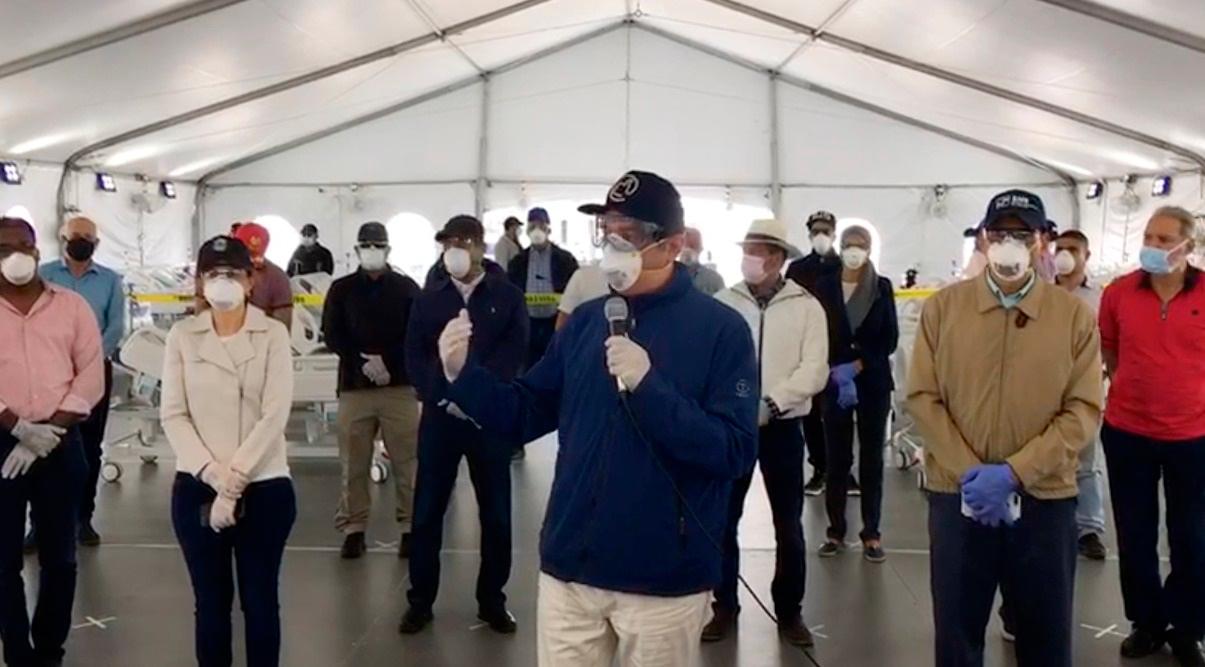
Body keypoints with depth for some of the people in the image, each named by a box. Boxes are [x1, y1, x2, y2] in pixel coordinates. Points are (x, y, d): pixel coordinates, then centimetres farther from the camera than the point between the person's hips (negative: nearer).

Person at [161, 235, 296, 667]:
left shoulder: (273, 334, -2)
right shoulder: (182, 336, 4)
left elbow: (276, 414, -9)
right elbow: (173, 414, -1)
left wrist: (234, 477, -15)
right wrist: (212, 473, -14)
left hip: (264, 487, -1)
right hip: (197, 487, 1)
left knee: (260, 599, 8)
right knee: (210, 599, 10)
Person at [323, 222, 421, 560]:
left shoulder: (407, 288, 8)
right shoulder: (341, 289, 10)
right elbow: (332, 336, 2)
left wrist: (387, 361, -12)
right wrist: (364, 362, -12)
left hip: (400, 386, -1)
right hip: (354, 386, 1)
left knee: (407, 461, 0)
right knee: (354, 464, 3)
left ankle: (411, 527, 9)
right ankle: (354, 529, 12)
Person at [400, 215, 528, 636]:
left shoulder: (508, 296, 4)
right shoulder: (428, 299, 10)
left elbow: (515, 352, -5)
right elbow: (414, 356, 3)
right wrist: (444, 397, -12)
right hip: (439, 415, 2)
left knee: (496, 513, 6)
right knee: (427, 511, 5)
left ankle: (492, 601, 20)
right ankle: (420, 601, 18)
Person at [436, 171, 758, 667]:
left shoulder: (720, 328, -10)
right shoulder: (585, 321, 5)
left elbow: (736, 454, -17)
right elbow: (525, 415, 8)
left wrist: (649, 385, -27)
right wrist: (462, 373, -8)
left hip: (663, 579, -4)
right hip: (570, 570, 4)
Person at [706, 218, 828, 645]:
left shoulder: (806, 307, -1)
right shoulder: (723, 303, 2)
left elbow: (814, 370, -9)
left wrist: (771, 403, -20)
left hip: (781, 427, -1)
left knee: (788, 525, 7)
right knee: (724, 519, 8)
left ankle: (789, 612, 24)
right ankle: (725, 606, 24)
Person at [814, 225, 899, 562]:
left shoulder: (883, 287, 3)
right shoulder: (825, 286, 1)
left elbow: (890, 338, 0)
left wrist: (857, 366, -11)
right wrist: (840, 374, -14)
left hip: (873, 381, 0)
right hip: (835, 382, 0)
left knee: (871, 456, 4)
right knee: (837, 457, 4)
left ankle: (871, 533, 11)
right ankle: (836, 531, 12)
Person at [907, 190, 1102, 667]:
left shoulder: (1075, 315, -1)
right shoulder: (943, 306, 0)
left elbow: (1083, 410, -6)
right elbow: (923, 397, -2)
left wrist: (1014, 472, -16)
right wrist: (968, 472, -12)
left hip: (1045, 498, 0)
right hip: (957, 494, 0)